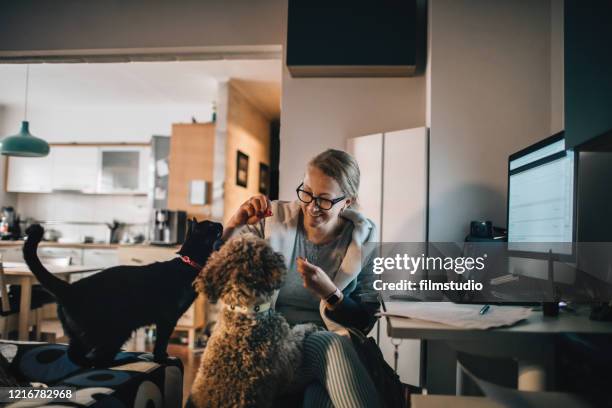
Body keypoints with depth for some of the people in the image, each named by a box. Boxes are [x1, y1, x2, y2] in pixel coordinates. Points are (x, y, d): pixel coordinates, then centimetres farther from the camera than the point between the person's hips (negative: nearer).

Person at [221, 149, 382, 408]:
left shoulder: (363, 238, -2)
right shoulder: (274, 218, -3)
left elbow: (364, 322, 0)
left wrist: (330, 294, -20)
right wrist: (234, 226, -15)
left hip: (330, 340, 0)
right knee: (333, 346, -31)